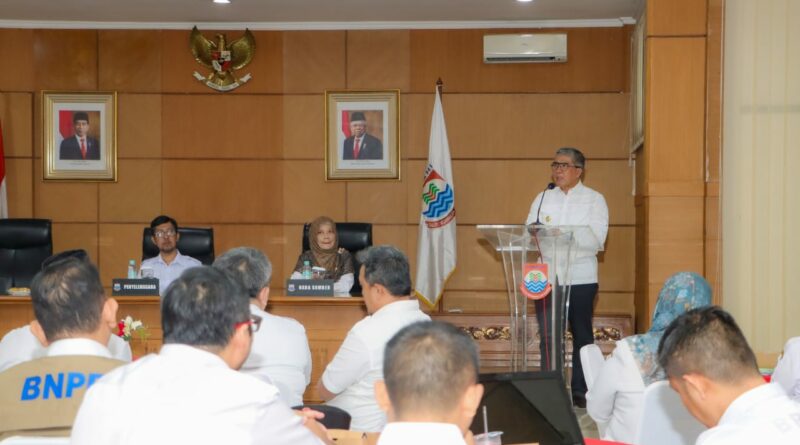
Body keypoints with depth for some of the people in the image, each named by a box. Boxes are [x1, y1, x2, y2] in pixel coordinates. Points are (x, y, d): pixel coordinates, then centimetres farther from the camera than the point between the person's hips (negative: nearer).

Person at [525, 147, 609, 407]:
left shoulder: (594, 200, 3)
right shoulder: (543, 198, 14)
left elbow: (596, 239, -10)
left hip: (581, 279, -2)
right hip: (547, 277, 2)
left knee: (582, 335, 5)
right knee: (548, 336, -1)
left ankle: (580, 391, 13)